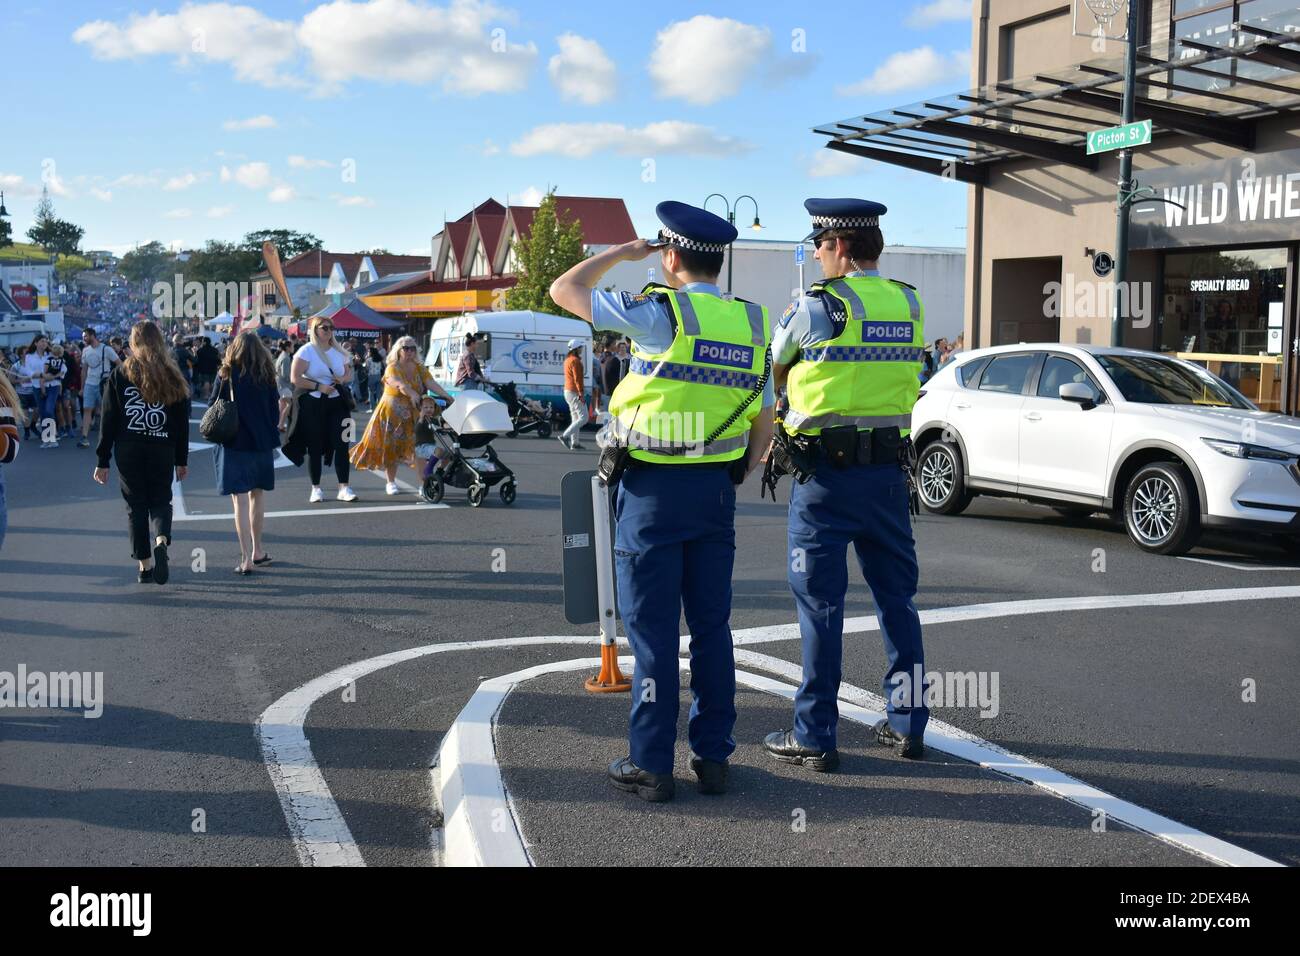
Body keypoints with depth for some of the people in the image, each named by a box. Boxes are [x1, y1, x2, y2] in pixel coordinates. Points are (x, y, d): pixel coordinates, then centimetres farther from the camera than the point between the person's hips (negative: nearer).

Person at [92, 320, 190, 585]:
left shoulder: (120, 374, -2)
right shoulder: (173, 375, 1)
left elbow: (108, 421, -2)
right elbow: (183, 421, 3)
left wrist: (103, 461, 3)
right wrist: (182, 459, 11)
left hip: (128, 452, -1)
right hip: (162, 451, 1)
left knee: (136, 505, 8)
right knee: (161, 500, 11)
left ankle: (145, 566, 9)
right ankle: (161, 539, -19)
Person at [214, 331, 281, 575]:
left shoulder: (228, 375, -7)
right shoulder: (266, 375, 0)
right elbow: (275, 408, 5)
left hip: (234, 445, -3)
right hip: (262, 443, 3)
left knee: (240, 499, -3)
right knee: (257, 495, 18)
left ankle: (246, 558, -9)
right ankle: (257, 551, 27)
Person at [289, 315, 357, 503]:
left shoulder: (339, 352, 12)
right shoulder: (306, 351, -4)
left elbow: (349, 374, 21)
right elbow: (295, 378, -12)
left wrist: (344, 379, -3)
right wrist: (319, 387, -17)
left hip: (337, 403, 4)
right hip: (312, 404, -4)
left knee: (341, 444, -4)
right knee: (315, 447, 3)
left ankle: (344, 487, -2)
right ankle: (316, 489, 12)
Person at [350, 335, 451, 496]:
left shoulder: (419, 368, 5)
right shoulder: (392, 368, -9)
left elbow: (431, 383, -10)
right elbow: (401, 385, -29)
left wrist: (446, 395, -28)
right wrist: (413, 394, -49)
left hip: (413, 414, 3)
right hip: (392, 414, -3)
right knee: (391, 447, 3)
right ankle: (391, 483, 16)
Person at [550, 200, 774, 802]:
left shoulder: (658, 313, -12)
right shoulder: (754, 325, 6)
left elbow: (564, 290, -3)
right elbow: (764, 426, 10)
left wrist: (621, 253, 8)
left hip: (654, 491, -5)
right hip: (717, 492, 5)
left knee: (652, 630, 2)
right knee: (711, 627, 12)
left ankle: (651, 765, 8)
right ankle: (713, 757, 19)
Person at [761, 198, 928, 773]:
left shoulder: (818, 305, -11)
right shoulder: (909, 305, 7)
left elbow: (771, 367, 0)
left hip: (827, 472, -6)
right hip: (889, 470, 6)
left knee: (820, 602, 1)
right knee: (896, 596, 15)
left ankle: (815, 736, 6)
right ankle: (908, 721, 23)